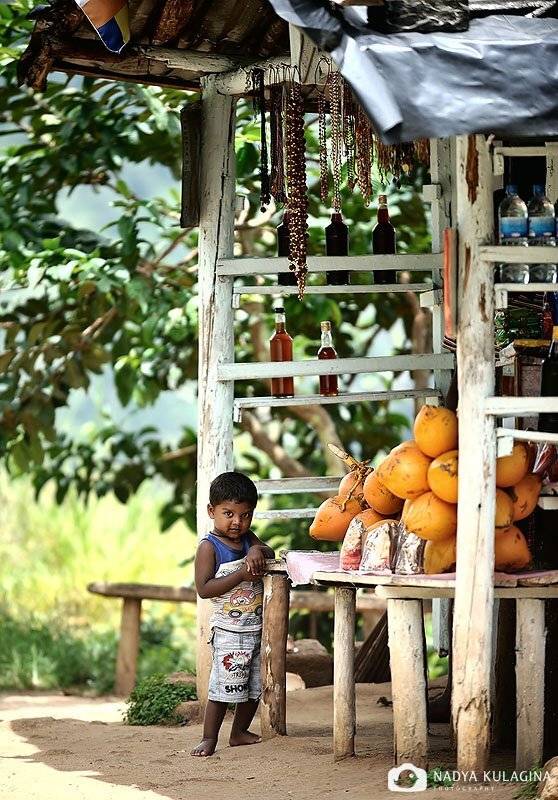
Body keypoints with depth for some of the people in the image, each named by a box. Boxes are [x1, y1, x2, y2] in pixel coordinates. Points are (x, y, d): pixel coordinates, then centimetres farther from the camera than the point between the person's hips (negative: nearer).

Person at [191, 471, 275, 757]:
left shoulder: (248, 538, 9)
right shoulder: (209, 547, -11)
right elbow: (204, 589, -19)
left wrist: (258, 551, -13)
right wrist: (242, 575, -23)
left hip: (256, 627, 7)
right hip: (229, 630, -7)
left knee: (254, 686, 13)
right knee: (224, 685, -10)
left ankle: (239, 732, 27)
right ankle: (209, 738, -3)